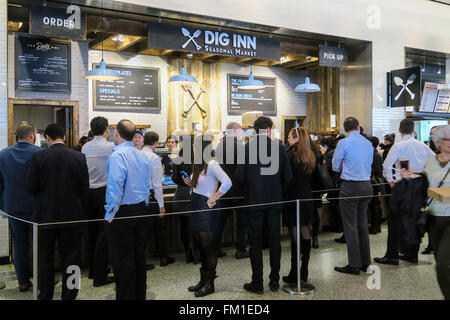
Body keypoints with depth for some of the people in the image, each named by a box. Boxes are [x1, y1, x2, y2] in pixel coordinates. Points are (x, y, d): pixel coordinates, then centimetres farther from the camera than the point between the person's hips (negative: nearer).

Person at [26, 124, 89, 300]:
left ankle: (45, 295, 23)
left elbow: (31, 187, -7)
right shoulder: (79, 157, -6)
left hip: (45, 214, -1)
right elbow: (84, 188, -3)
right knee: (70, 258, 12)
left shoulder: (38, 157, -11)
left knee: (45, 259, 13)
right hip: (71, 215, 1)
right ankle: (69, 295, 19)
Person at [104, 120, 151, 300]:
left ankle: (125, 296, 9)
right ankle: (140, 295, 27)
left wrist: (110, 213, -16)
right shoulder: (142, 156, 10)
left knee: (123, 262, 1)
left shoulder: (118, 155, -14)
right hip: (142, 211, 8)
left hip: (122, 213, -8)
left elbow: (115, 186, -24)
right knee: (139, 258, 16)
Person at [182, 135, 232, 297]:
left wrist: (213, 198, -22)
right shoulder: (198, 165, 11)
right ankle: (203, 280, 27)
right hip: (196, 208, 9)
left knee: (208, 247, 1)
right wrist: (190, 182, 4)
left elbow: (227, 183, -27)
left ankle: (209, 284, 12)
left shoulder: (212, 164, -16)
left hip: (207, 210, -9)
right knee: (201, 247, 16)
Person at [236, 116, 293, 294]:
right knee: (274, 240, 12)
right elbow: (288, 176, -1)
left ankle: (257, 283, 12)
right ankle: (274, 281, 20)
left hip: (254, 201, -2)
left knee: (256, 242, 6)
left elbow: (240, 176, -8)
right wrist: (281, 194, 14)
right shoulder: (279, 147, -3)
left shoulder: (247, 148, -9)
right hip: (275, 201, 2)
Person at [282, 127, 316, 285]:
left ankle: (294, 273, 2)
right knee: (306, 233, 10)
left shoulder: (291, 155, -14)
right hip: (308, 198, 7)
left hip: (293, 199, -7)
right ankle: (304, 272, 17)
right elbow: (312, 178, 14)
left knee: (295, 235, -3)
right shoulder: (312, 156, 8)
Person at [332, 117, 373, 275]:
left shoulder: (344, 143, -10)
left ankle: (354, 265, 3)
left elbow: (335, 167, -2)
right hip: (366, 186, 6)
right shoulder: (368, 143, 8)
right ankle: (365, 262, 22)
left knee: (350, 227, -1)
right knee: (363, 225, 15)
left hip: (350, 187, -6)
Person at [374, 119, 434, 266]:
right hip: (421, 184, 6)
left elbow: (387, 164, -18)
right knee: (414, 219, 14)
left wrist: (390, 179, -6)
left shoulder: (398, 145, -9)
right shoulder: (422, 145, 7)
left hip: (404, 184, -5)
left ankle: (392, 256, 3)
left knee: (395, 220, 1)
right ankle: (412, 254, 22)